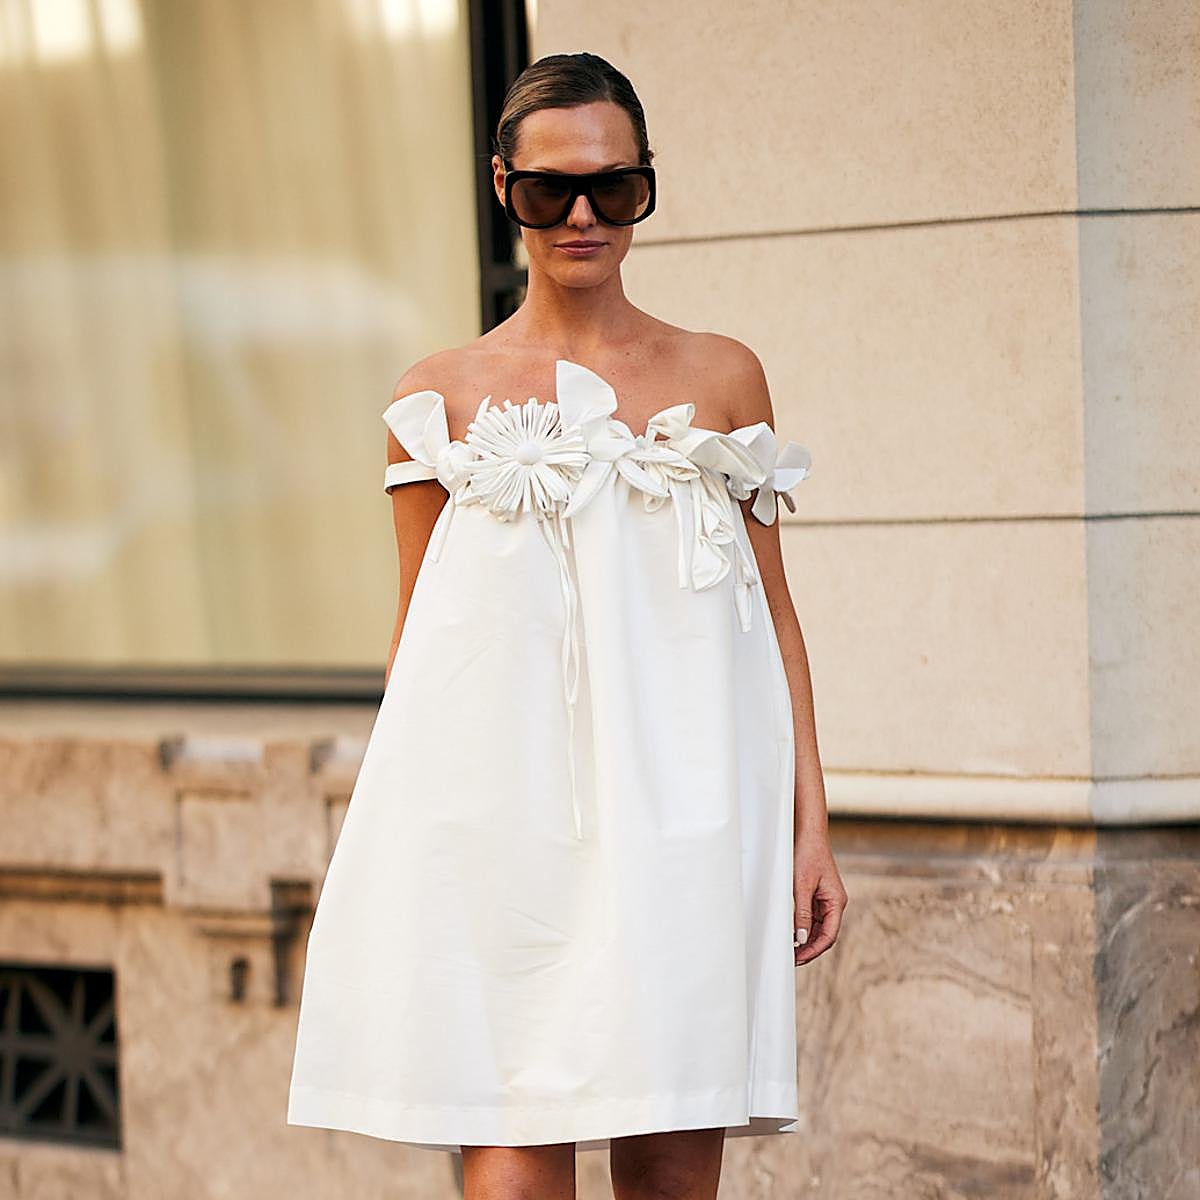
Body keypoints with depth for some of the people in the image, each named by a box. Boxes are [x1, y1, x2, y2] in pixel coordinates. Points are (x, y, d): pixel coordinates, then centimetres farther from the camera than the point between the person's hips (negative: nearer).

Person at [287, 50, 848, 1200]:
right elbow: (414, 638, 12)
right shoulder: (443, 395, 9)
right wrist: (371, 857, 11)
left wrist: (810, 825, 7)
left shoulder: (721, 376, 11)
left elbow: (773, 612, 12)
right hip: (496, 818, -1)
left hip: (680, 819, 1)